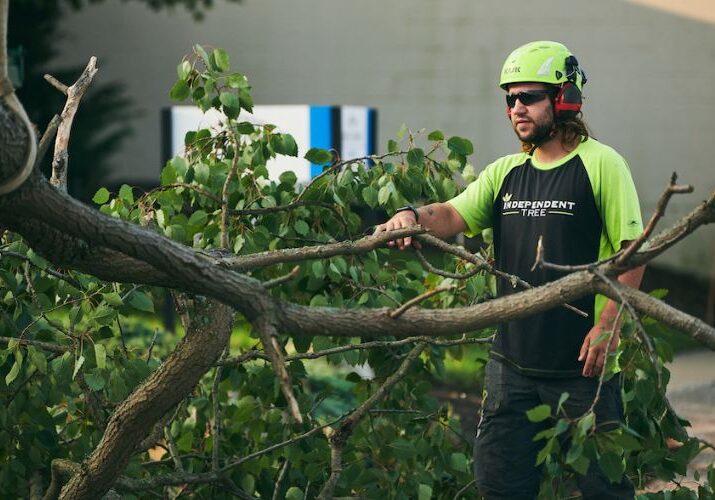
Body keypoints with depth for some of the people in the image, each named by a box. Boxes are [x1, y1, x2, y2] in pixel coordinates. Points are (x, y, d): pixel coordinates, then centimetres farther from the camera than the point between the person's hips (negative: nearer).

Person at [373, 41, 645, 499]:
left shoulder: (601, 164, -6)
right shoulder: (506, 172, 12)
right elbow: (454, 215, 1)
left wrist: (608, 324, -18)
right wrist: (413, 216, -21)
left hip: (583, 362, -6)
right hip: (513, 359, 6)